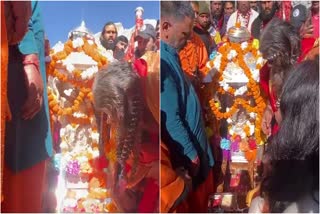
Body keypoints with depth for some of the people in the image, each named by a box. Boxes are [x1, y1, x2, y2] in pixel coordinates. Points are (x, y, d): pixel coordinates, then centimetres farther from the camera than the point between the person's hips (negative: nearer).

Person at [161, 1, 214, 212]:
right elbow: (170, 119, -28)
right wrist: (190, 155, -18)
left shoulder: (169, 55, 4)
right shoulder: (163, 61, -28)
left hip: (195, 148, 9)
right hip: (185, 159, -9)